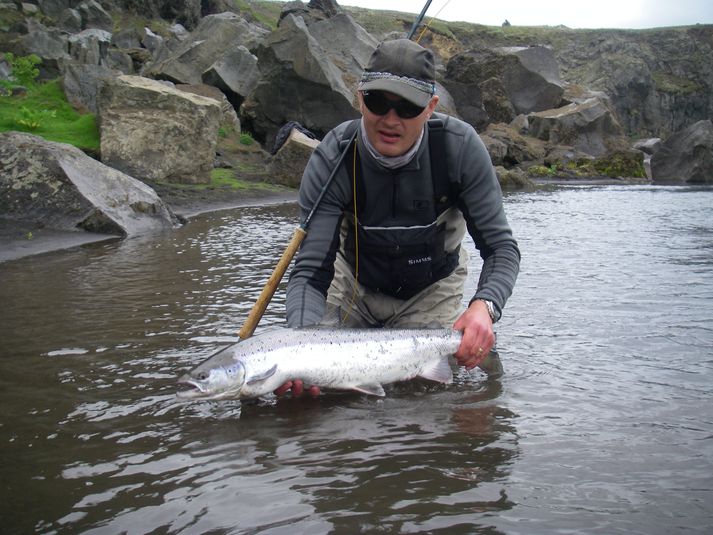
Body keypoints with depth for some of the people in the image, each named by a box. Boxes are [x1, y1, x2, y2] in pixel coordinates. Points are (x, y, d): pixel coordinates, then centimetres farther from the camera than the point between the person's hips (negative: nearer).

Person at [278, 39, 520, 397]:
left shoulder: (460, 146, -28)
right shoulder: (331, 159, -29)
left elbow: (500, 246, -22)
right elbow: (310, 271, -32)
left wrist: (484, 305, -45)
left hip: (432, 290, 0)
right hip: (354, 285, 1)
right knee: (319, 382, -5)